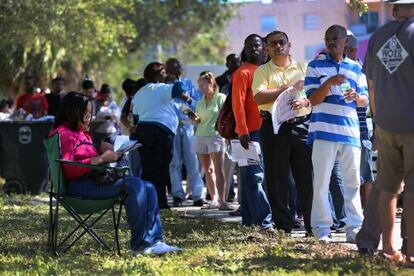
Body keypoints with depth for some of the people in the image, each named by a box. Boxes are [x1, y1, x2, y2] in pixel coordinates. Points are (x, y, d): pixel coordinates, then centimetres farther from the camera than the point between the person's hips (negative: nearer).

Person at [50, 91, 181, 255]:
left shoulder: (82, 133, 27)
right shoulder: (63, 134, -5)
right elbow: (68, 170, -17)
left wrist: (103, 151, 10)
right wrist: (101, 158, -17)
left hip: (94, 179, 10)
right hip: (79, 186, -10)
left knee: (148, 188, -6)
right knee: (135, 185, -26)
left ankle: (153, 242, -17)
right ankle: (139, 245, -24)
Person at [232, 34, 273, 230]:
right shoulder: (242, 73, -4)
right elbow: (238, 104, -10)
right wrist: (243, 131, -17)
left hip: (267, 130, 7)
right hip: (250, 132, -7)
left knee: (251, 178, 9)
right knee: (254, 177, -9)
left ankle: (250, 221, 12)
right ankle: (264, 221, -13)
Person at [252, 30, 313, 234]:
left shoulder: (303, 68, 15)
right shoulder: (263, 71, 8)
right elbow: (259, 97, -8)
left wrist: (305, 101, -12)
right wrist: (289, 88, -9)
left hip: (302, 125, 1)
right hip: (274, 126, -1)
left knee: (307, 177, -3)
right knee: (277, 179, 0)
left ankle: (313, 226, 0)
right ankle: (283, 227, 6)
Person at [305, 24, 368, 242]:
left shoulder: (356, 68, 15)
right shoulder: (316, 66, 5)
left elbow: (365, 100, 15)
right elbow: (313, 100, -3)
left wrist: (356, 97, -9)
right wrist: (329, 83, -19)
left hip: (350, 132, 3)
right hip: (324, 131, -3)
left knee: (352, 182, 3)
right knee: (321, 182, -3)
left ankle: (354, 227, 8)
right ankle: (321, 229, 2)